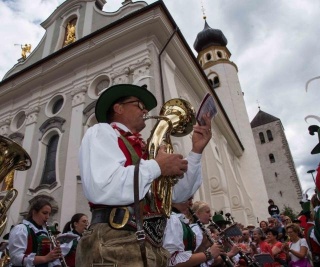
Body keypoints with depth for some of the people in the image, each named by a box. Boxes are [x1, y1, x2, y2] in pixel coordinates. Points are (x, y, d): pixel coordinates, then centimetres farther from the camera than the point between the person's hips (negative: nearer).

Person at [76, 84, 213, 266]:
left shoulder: (142, 148, 20)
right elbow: (101, 189, -22)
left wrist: (197, 151, 10)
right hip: (116, 244, -8)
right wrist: (157, 166, -11)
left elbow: (178, 194, 19)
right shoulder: (102, 132, -2)